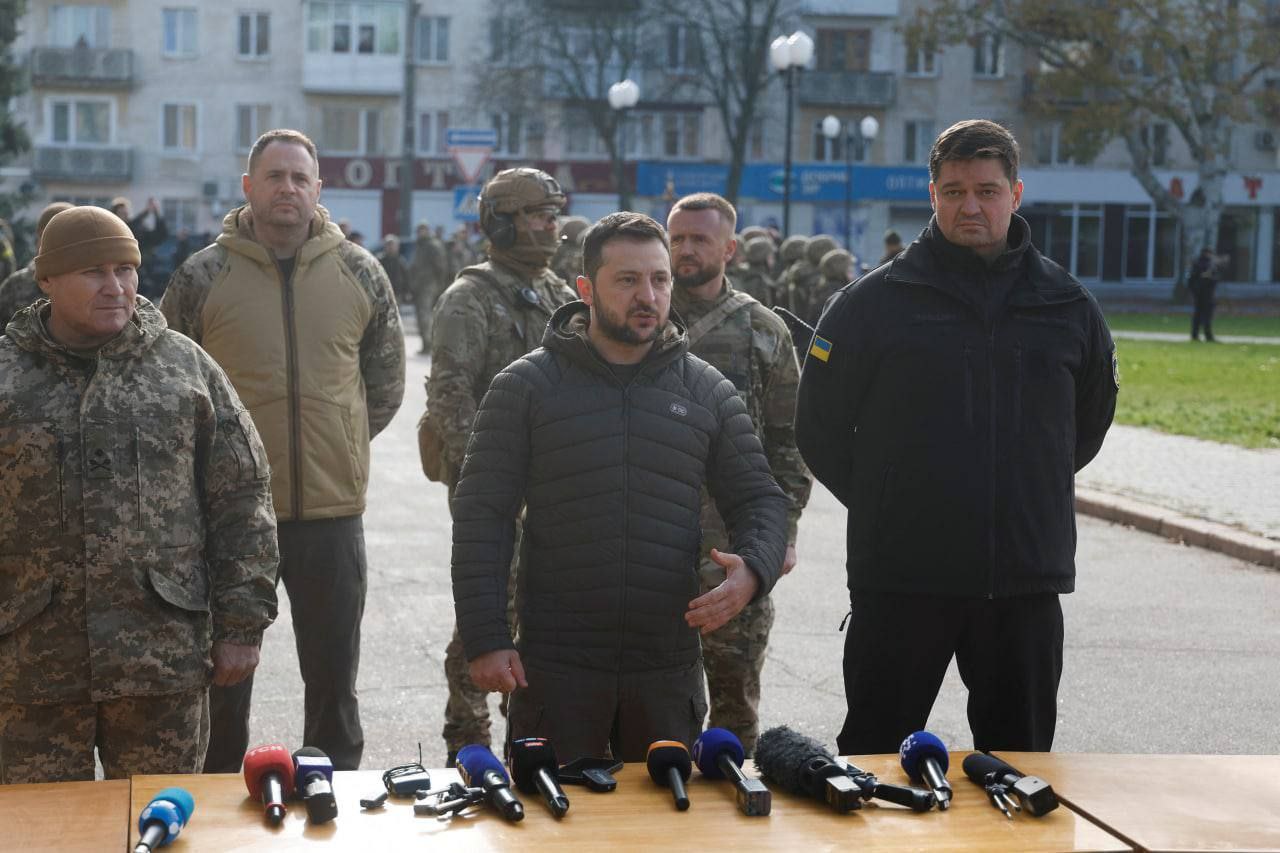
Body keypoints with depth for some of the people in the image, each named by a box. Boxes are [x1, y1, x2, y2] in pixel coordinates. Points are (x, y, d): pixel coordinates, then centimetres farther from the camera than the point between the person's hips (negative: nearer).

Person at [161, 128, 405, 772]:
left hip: (333, 509, 2)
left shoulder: (360, 273, 3)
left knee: (333, 674, 13)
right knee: (224, 675, 10)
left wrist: (341, 445, 10)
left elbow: (386, 381, 14)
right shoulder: (203, 275, -2)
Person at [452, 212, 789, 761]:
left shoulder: (707, 392, 7)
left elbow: (759, 499, 11)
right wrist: (485, 639, -9)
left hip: (668, 669, 3)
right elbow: (482, 515, -2)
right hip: (555, 669, -2)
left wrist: (753, 570, -12)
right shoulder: (526, 386, 0)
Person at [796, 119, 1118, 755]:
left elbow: (1089, 422, 21)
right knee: (873, 754, 5)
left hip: (1028, 580, 3)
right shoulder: (872, 302, -2)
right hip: (900, 578, -2)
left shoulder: (1067, 306, 6)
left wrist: (1035, 497, 14)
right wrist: (883, 506, 3)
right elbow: (820, 430, 4)